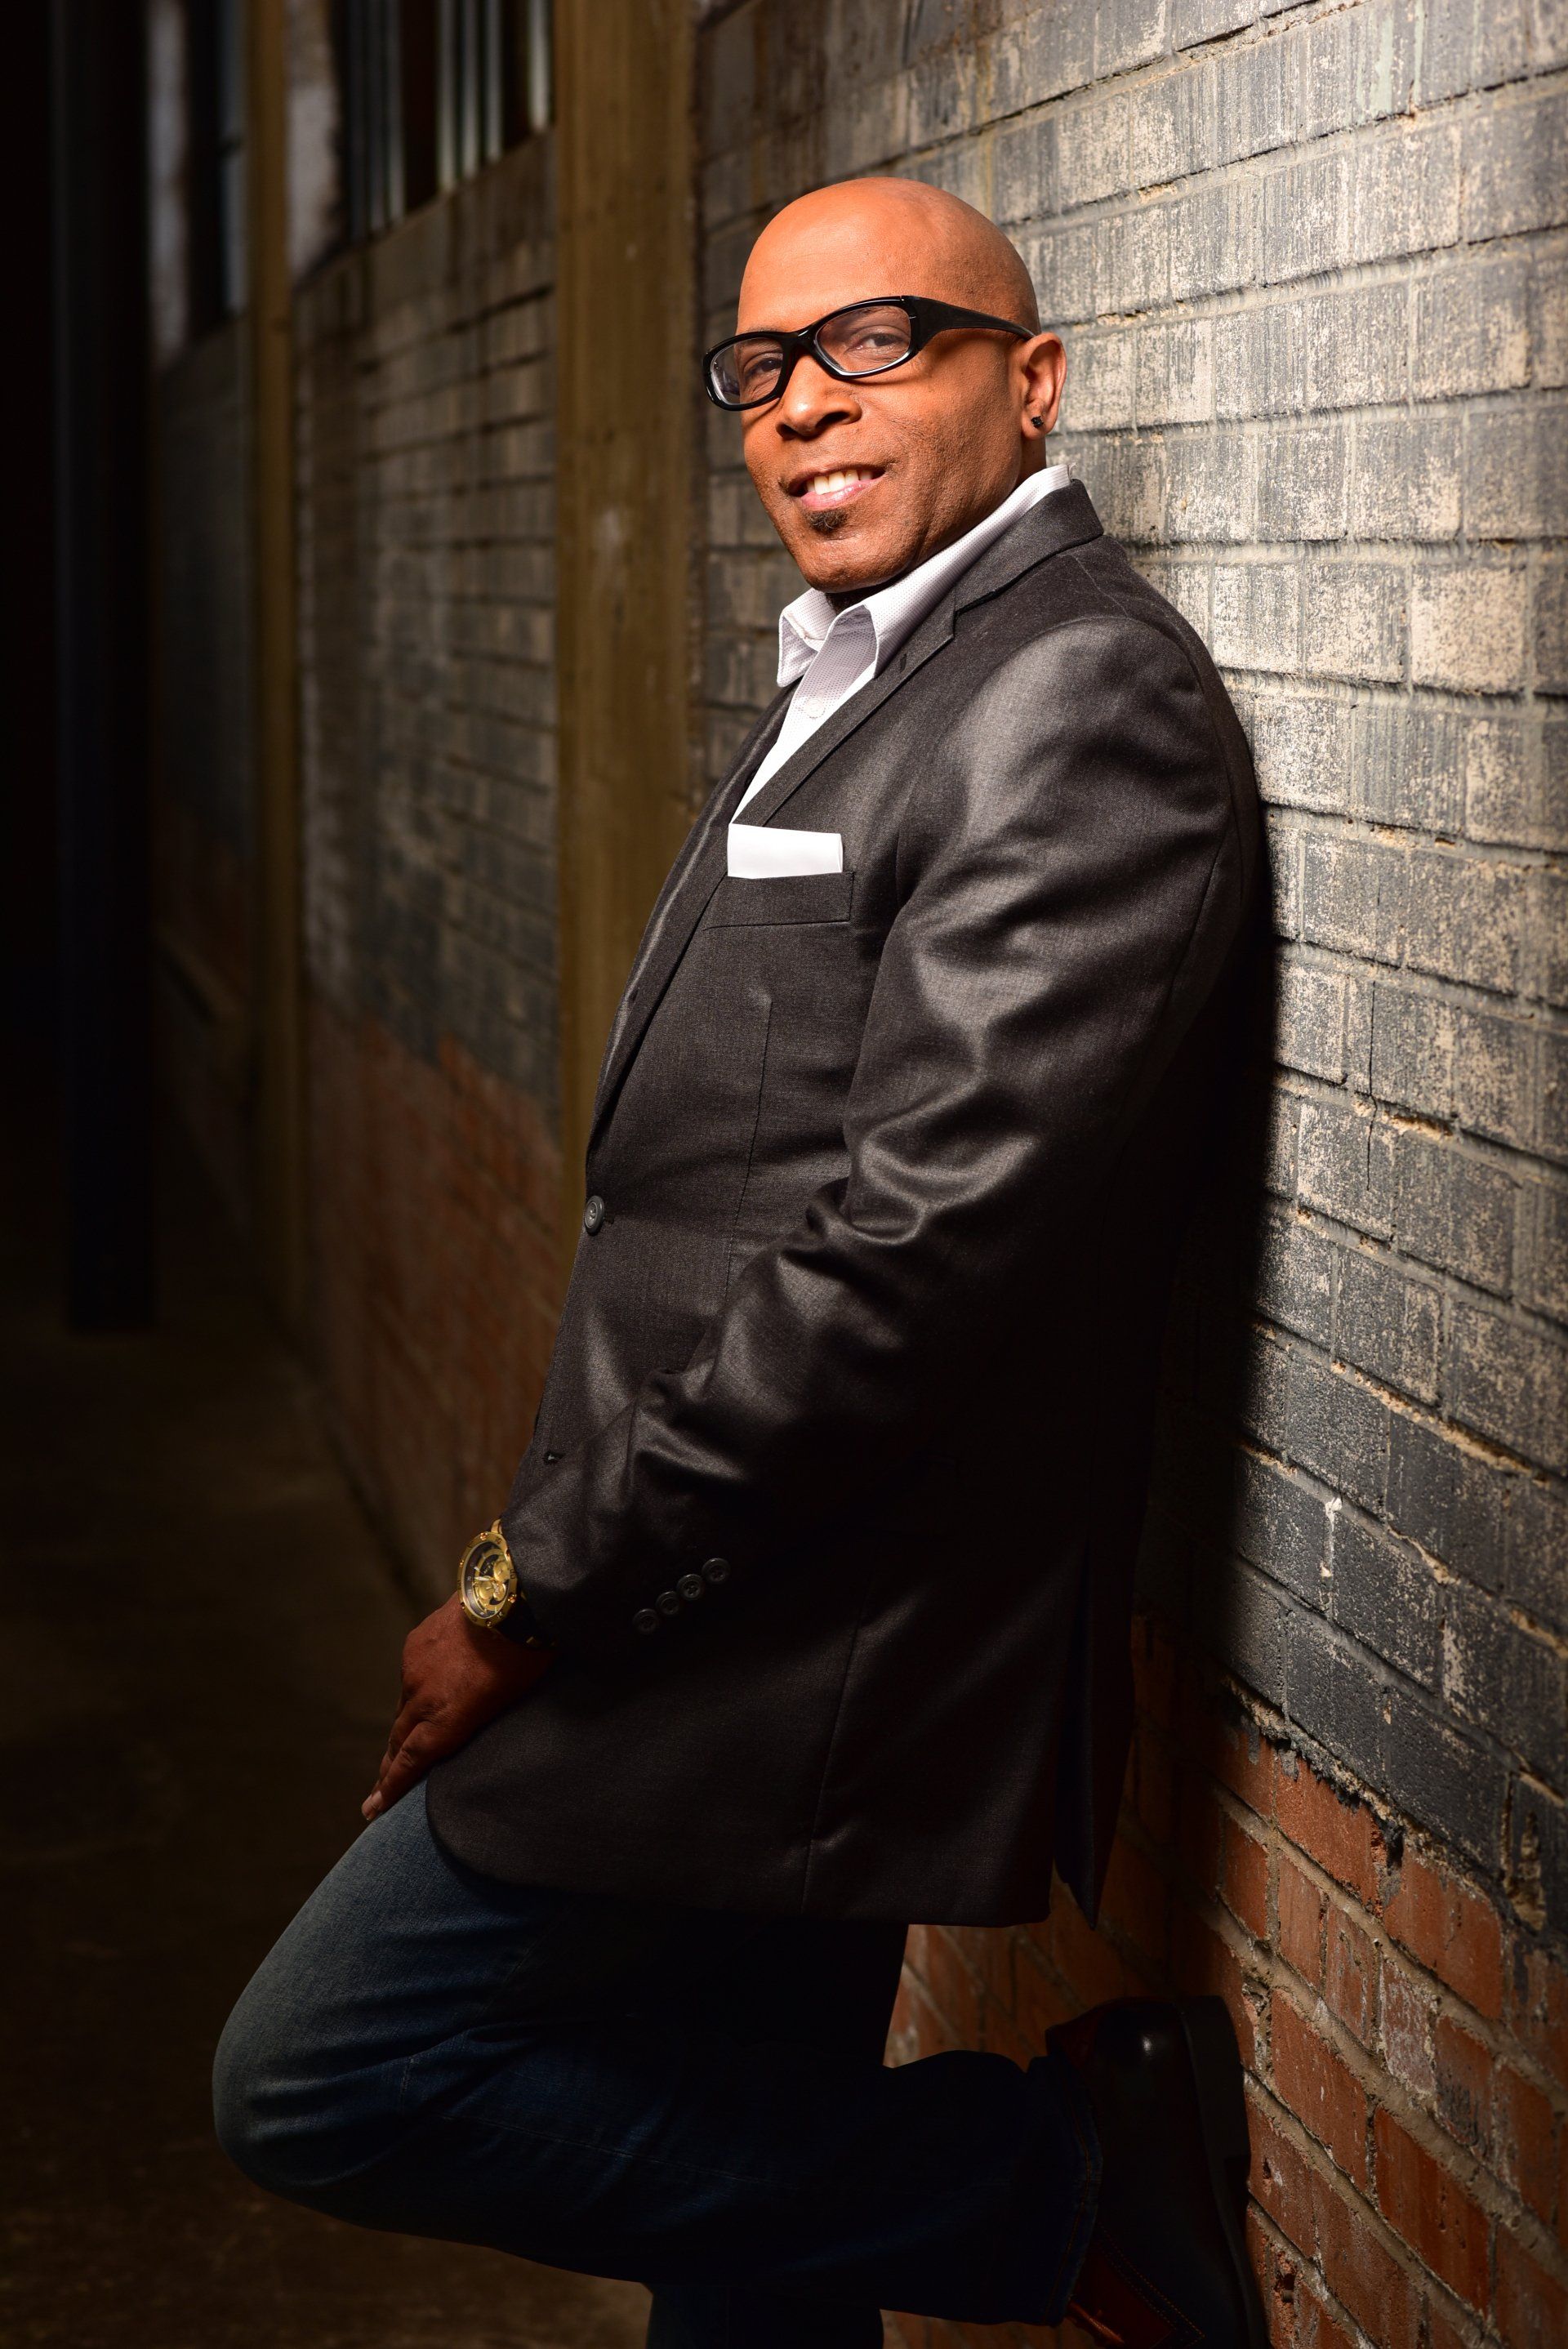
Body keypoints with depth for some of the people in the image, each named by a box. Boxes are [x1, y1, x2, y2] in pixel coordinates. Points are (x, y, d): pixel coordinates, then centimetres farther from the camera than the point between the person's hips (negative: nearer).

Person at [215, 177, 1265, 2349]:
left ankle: (1060, 2172, -2)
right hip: (756, 1615, 9)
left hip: (803, 1654, -9)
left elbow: (930, 1243, -25)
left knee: (320, 2085, -6)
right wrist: (562, 1554, 9)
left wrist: (544, 1589, -19)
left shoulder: (1078, 703, -16)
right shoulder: (865, 683, 16)